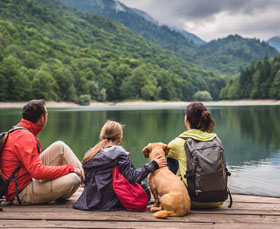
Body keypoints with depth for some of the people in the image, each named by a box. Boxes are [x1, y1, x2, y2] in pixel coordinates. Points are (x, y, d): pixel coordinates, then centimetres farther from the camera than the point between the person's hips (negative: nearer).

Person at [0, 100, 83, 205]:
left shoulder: (17, 131, 9)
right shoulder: (25, 138, -22)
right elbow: (37, 171, -30)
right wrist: (69, 168, -20)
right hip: (22, 194, -10)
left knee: (60, 146, 2)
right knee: (73, 179, -25)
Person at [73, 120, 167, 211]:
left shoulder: (89, 154, 5)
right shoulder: (119, 154, -12)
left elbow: (87, 181, 10)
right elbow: (132, 177, -16)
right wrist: (153, 165, -11)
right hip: (111, 203, -6)